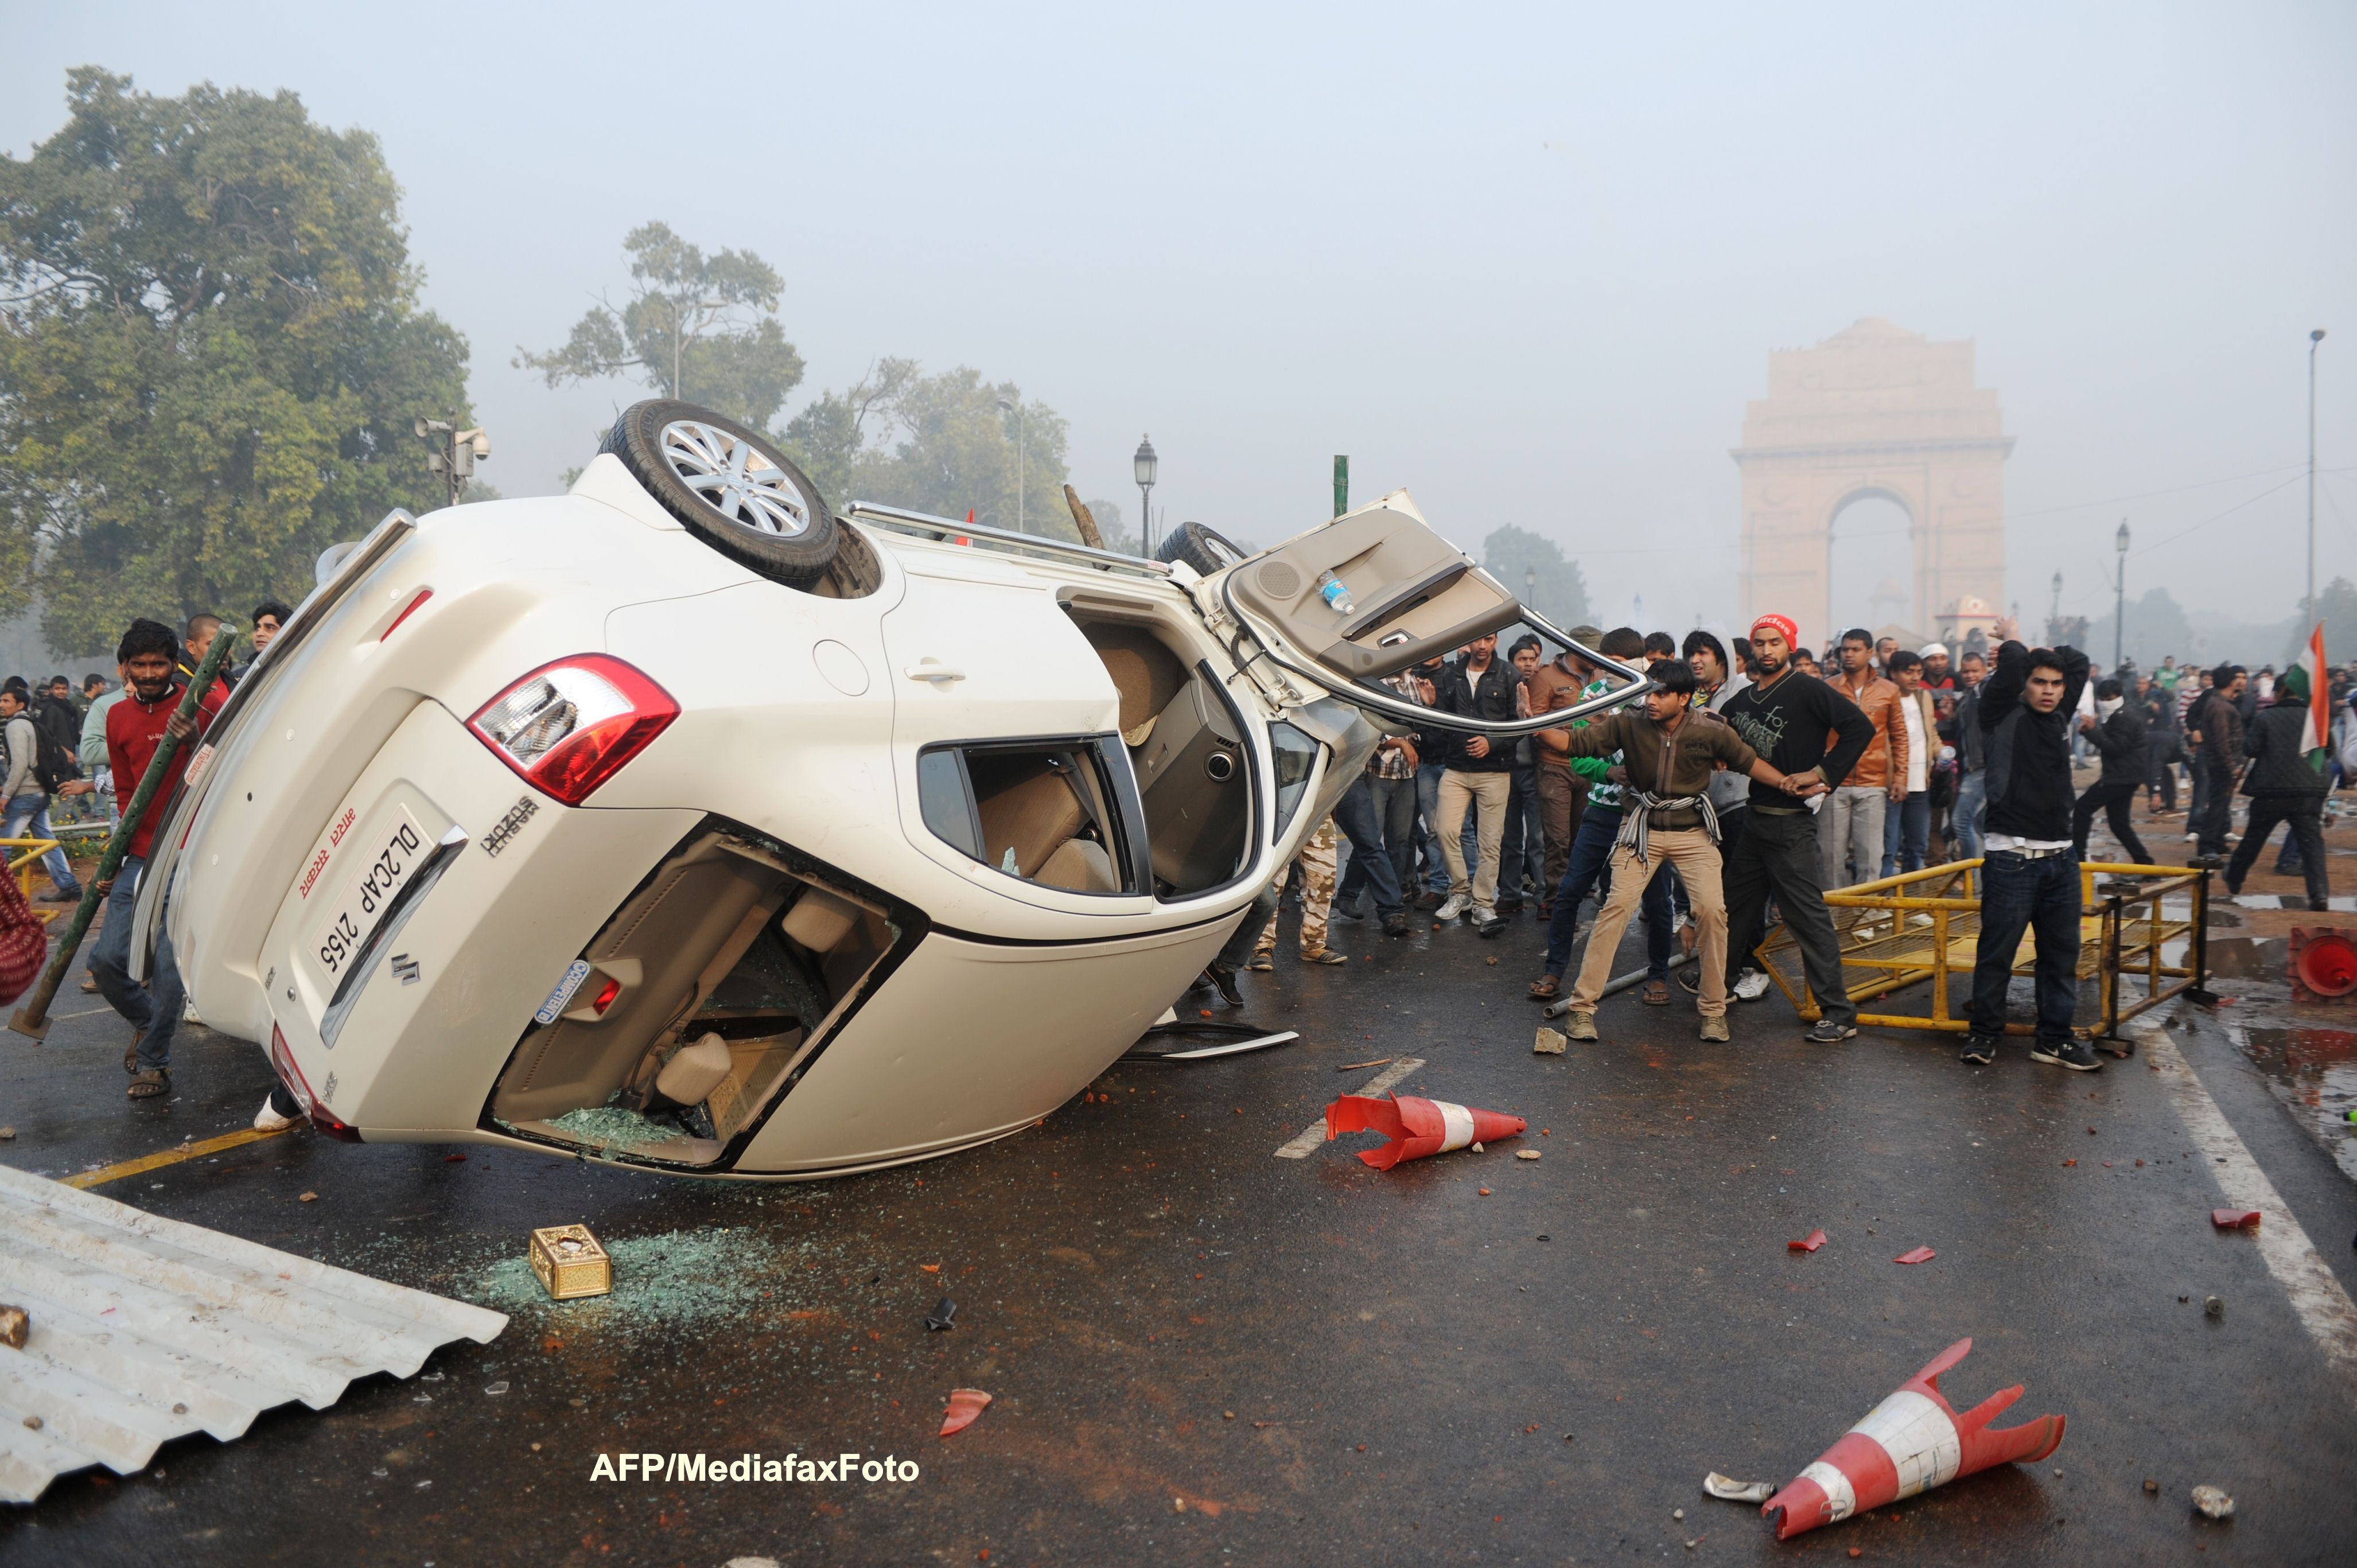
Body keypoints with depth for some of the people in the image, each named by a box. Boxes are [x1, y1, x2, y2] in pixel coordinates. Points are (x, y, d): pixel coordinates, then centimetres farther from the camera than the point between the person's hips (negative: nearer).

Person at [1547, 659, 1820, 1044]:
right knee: (1618, 906, -12)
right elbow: (1577, 742, -13)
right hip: (1642, 828, -1)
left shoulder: (1710, 732, -11)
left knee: (1712, 909, -11)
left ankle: (1714, 1009, 7)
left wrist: (1785, 784, -6)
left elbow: (1747, 760, 5)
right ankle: (1582, 1005, -6)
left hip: (1694, 832, 1)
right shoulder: (1628, 724, -12)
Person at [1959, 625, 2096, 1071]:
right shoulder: (2003, 716, -4)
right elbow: (2012, 662, -17)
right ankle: (1984, 1034, 13)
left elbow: (2080, 661, 23)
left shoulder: (2059, 718, 13)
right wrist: (2012, 640, 2)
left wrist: (2039, 652, 19)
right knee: (1996, 953, 0)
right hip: (2011, 858, -6)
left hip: (2060, 857, 6)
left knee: (2062, 954, 11)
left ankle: (2054, 1038, 20)